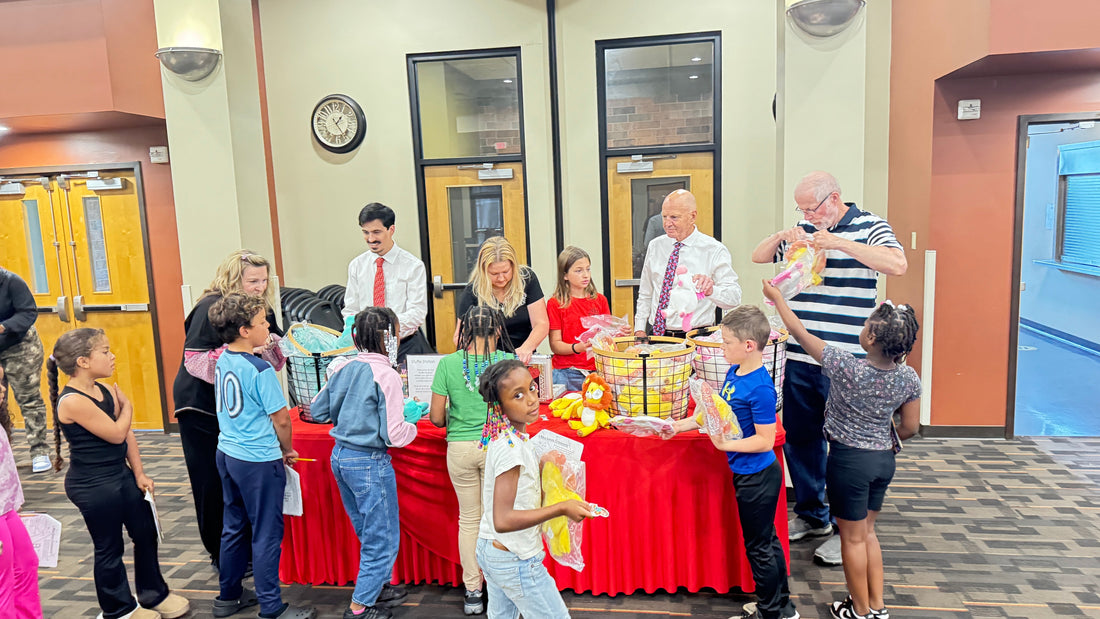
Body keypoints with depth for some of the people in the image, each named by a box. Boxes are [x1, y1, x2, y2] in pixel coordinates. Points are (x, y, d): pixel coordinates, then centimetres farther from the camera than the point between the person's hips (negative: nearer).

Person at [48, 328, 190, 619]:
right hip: (93, 486, -8)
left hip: (121, 475, 8)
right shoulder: (72, 401, -23)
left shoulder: (106, 391, 2)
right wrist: (127, 406, -4)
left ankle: (154, 595, 36)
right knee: (109, 549, 9)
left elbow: (128, 433, 5)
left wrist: (139, 474, 3)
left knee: (146, 533, 17)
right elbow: (116, 433, -21)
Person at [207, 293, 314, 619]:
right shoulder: (260, 369, -21)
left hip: (227, 454, 8)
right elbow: (281, 419, -16)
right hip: (259, 461, -8)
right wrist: (287, 451, 0)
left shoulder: (222, 361, 3)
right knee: (266, 534, 3)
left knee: (234, 528, 20)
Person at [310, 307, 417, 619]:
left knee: (368, 533, 24)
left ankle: (378, 587, 38)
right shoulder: (386, 376, -19)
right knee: (383, 538, 8)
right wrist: (412, 427, -1)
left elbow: (317, 410, 10)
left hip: (340, 456, 8)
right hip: (369, 464, -8)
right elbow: (394, 435, -21)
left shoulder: (343, 368, 1)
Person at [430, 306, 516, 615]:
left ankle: (473, 592, 24)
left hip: (460, 449, 1)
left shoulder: (448, 363, -7)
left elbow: (436, 416, -4)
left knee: (468, 519, 14)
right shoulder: (509, 362, -8)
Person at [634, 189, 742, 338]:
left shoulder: (714, 250, -1)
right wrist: (639, 329, 8)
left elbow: (734, 297, -11)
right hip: (656, 335, 4)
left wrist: (710, 290, -32)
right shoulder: (655, 246, 12)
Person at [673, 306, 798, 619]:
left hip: (757, 477, -9)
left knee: (758, 546, 8)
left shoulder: (760, 388, -27)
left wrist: (725, 444, -25)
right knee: (767, 540, 22)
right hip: (747, 474, 9)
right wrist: (681, 425, 5)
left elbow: (766, 440, -25)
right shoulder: (734, 372, 0)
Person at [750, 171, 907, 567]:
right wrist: (781, 236, -4)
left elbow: (897, 265, -20)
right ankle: (812, 515, 32)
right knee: (799, 439, 14)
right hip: (800, 358, 5)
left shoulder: (870, 228, -2)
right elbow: (758, 256, 16)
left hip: (846, 362, -5)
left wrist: (840, 243, -24)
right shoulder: (803, 232, 10)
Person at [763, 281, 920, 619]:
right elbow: (910, 427, 1)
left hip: (849, 460, -5)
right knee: (867, 531, 23)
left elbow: (800, 333, -15)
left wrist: (777, 297, -2)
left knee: (852, 537, 12)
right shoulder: (909, 378, -9)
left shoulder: (845, 367, -25)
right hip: (884, 460, 5)